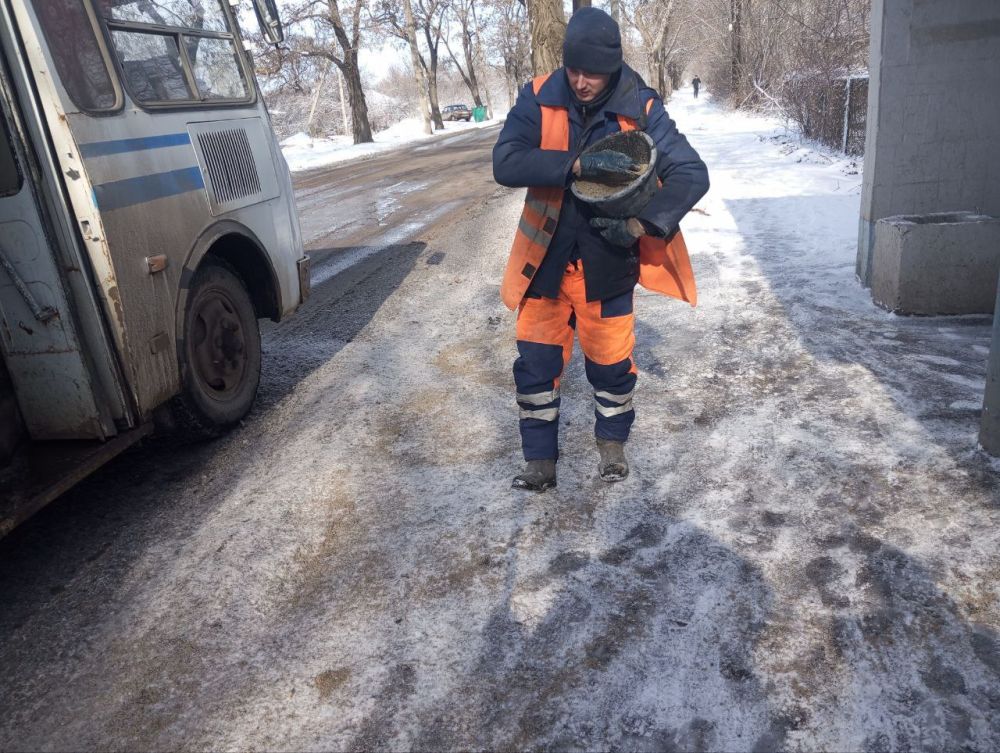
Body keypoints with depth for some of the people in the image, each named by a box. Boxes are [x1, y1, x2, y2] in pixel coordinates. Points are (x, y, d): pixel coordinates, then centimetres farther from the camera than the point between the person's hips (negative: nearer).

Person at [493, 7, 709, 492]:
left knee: (611, 362, 10)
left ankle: (612, 443, 37)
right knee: (536, 364, 7)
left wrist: (640, 224, -25)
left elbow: (692, 175, -12)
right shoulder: (538, 99, -9)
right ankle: (540, 461, 25)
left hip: (607, 264, -1)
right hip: (546, 261, 2)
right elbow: (505, 163, -22)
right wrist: (579, 164, -33)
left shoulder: (640, 110, -12)